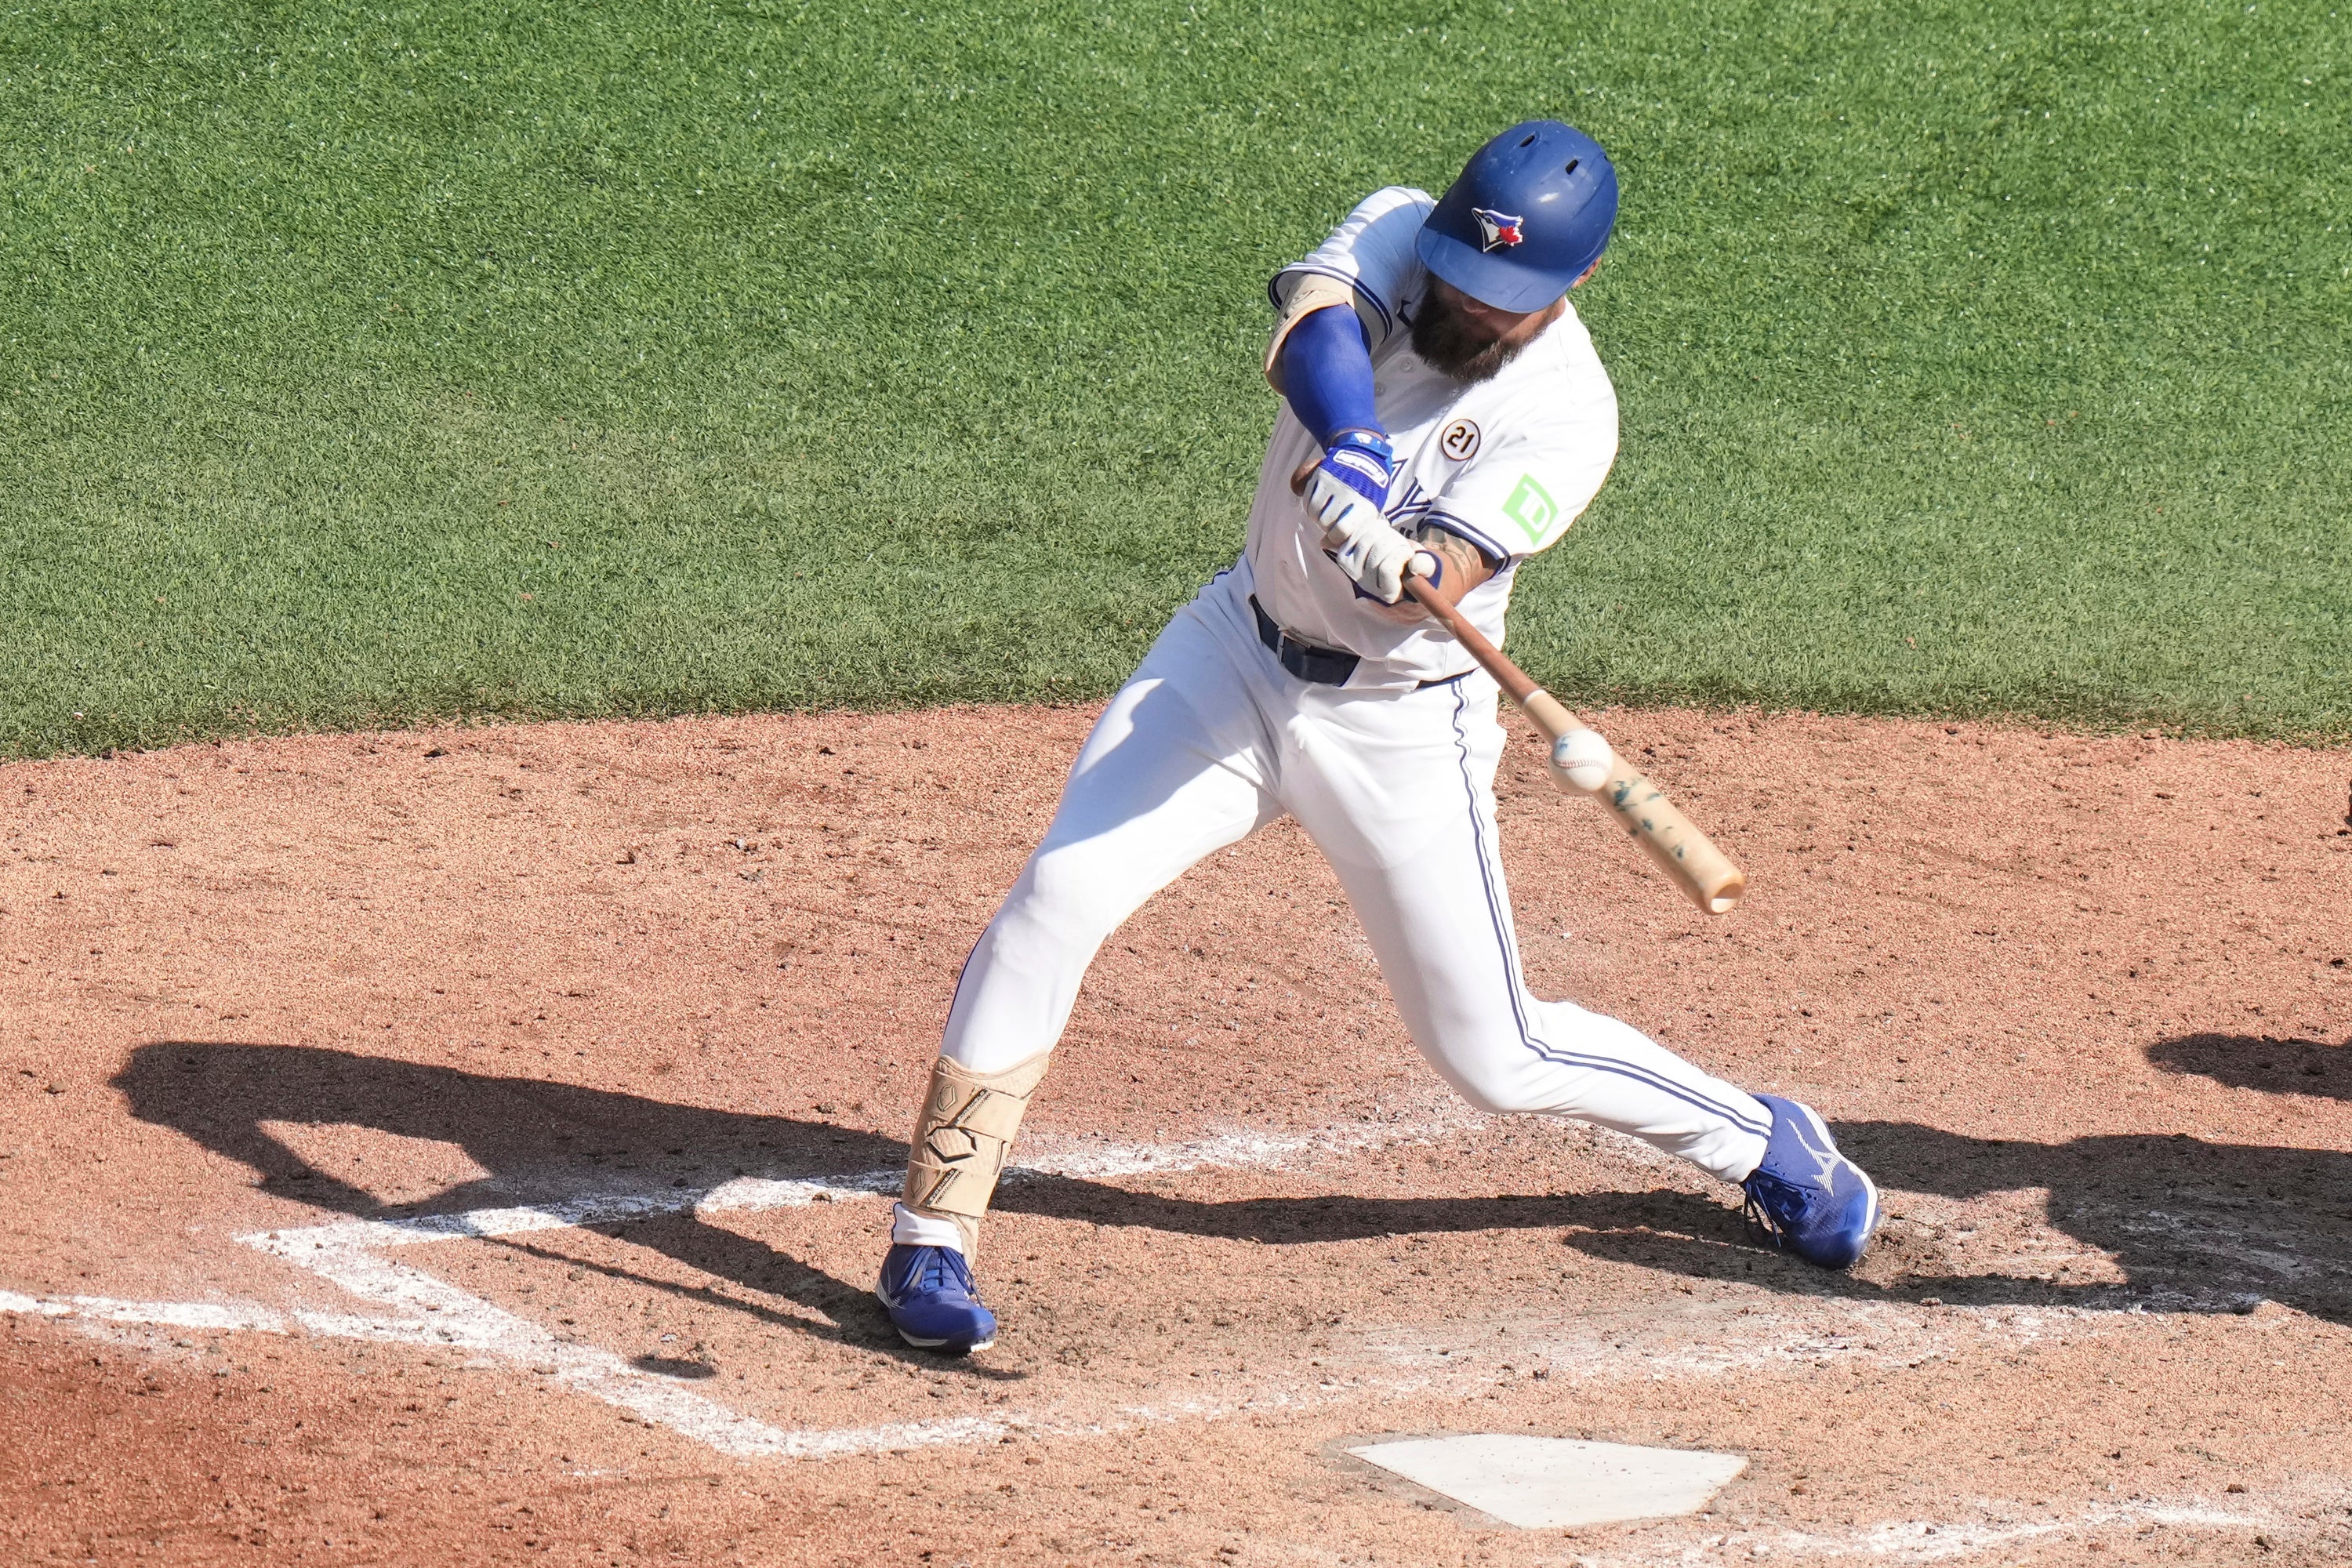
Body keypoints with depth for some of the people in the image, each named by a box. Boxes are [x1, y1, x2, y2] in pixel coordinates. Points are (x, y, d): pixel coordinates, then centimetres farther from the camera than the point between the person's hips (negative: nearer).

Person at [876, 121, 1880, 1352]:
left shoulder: (1567, 418, -20)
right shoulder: (1395, 232, -10)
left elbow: (1440, 579, -31)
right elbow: (1305, 336, -32)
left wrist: (1390, 556, -55)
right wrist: (1352, 449, -52)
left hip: (1396, 722, -3)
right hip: (1238, 649, 3)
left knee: (1493, 1059, 4)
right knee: (1058, 896, -16)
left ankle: (1757, 1140, 31)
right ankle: (930, 1243, -9)